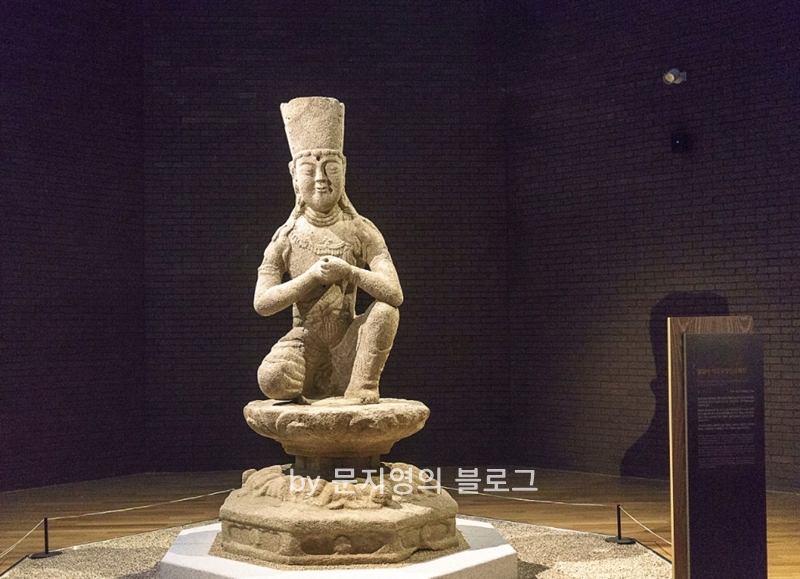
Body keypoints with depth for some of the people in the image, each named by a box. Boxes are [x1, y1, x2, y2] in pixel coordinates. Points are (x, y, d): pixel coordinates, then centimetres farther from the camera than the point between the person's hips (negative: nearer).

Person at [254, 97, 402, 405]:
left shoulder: (360, 231, -2)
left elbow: (394, 293, -14)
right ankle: (312, 389, 4)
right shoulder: (286, 237, 0)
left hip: (347, 343, 1)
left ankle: (360, 389, -17)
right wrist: (312, 276, -17)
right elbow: (262, 302, -9)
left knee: (385, 310, -28)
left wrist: (348, 271, -26)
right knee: (272, 379, -31)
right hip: (306, 341, 0)